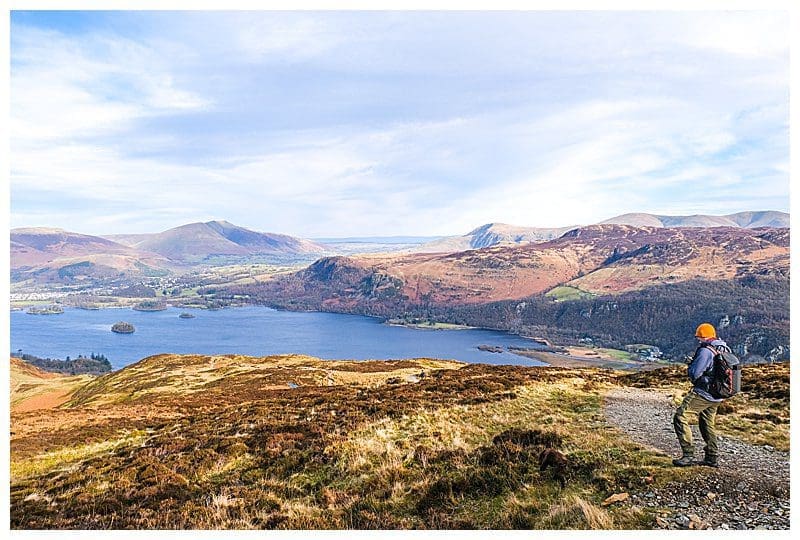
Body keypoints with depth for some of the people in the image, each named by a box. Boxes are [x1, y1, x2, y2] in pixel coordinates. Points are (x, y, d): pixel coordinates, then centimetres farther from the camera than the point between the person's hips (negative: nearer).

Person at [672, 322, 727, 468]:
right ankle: (711, 457, 29)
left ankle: (688, 455, -13)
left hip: (702, 393, -9)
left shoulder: (705, 351, -18)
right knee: (708, 424, 21)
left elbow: (694, 374, -19)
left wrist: (690, 366, 2)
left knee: (680, 417, -9)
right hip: (717, 396, 9)